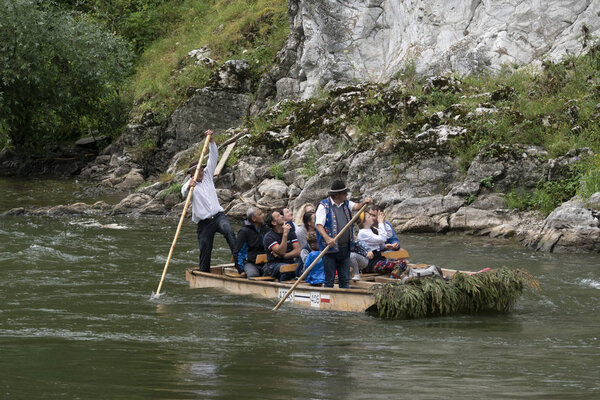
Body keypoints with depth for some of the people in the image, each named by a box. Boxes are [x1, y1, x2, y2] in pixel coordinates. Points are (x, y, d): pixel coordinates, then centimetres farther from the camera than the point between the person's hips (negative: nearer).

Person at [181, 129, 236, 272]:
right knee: (204, 250, -2)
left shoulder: (207, 176, 14)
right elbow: (184, 193, -23)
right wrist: (189, 187, -46)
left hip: (218, 216, 2)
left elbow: (214, 157, 9)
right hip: (204, 222, -2)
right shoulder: (190, 184, 1)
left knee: (228, 232, -28)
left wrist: (211, 140, -4)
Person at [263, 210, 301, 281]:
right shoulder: (268, 237, -4)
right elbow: (281, 252, -17)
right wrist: (285, 234, -23)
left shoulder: (290, 232, 12)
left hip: (291, 262, 4)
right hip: (275, 264, -4)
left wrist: (283, 256, -11)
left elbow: (298, 251, 3)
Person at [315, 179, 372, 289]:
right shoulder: (324, 206, -6)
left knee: (345, 279, 8)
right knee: (329, 279, -2)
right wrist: (327, 238, -29)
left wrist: (364, 203, -24)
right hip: (330, 249, -6)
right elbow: (319, 225, -14)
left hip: (345, 249, 6)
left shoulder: (346, 203, 14)